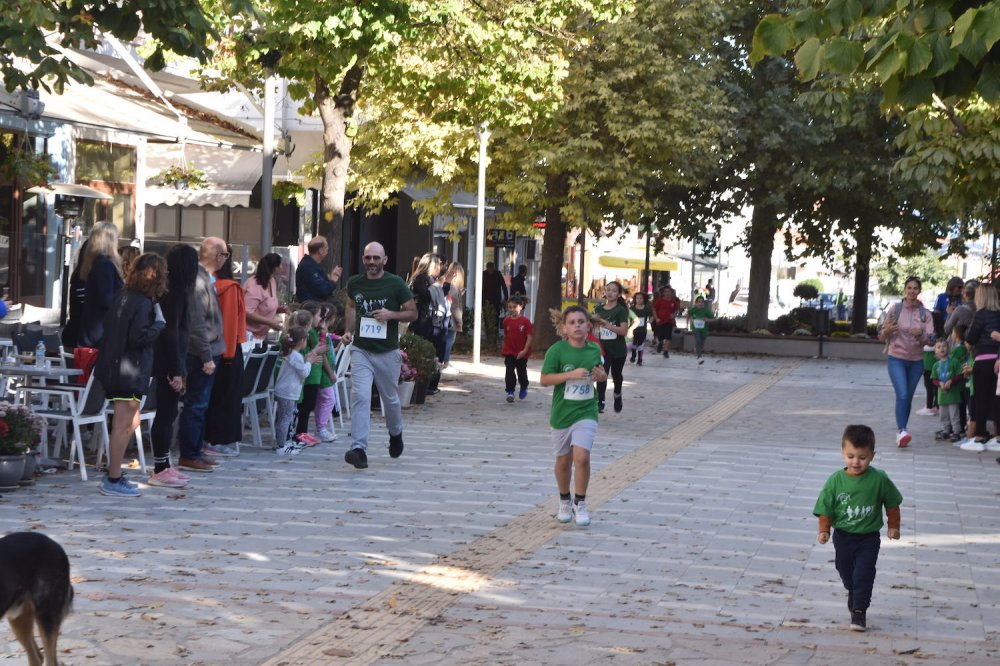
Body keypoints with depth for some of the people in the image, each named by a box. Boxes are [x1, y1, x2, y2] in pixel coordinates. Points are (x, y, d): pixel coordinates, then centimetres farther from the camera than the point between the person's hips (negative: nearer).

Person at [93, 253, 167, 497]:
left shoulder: (123, 296, 10)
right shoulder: (143, 303, -16)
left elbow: (107, 324, 18)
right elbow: (139, 337, -22)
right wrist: (159, 323, -11)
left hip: (114, 366, 10)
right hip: (131, 372, -10)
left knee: (131, 422, 18)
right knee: (123, 425, -4)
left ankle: (113, 475, 22)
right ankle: (113, 481, 0)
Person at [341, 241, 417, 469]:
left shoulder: (395, 284, -7)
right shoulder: (354, 283, 2)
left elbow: (413, 313, -1)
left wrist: (391, 315, -19)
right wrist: (348, 331, 5)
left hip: (387, 352, -1)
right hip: (361, 350, 1)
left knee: (390, 398, 15)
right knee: (360, 396, -14)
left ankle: (395, 433, 45)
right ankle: (359, 449, -18)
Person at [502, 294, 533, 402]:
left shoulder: (525, 321, -13)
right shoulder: (507, 320, -2)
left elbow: (529, 337, -14)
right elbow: (505, 336, 10)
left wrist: (525, 350, -19)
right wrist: (504, 349, 13)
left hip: (522, 353, -2)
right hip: (509, 352, 2)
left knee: (521, 372, 14)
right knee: (509, 372, -7)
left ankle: (524, 388, 38)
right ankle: (510, 392, -2)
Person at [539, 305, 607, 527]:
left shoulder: (594, 349, 2)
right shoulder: (557, 350, -10)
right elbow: (544, 379, -12)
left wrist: (601, 375, -5)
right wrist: (571, 374, -22)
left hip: (586, 411, 1)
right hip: (562, 412, -1)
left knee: (581, 456, -15)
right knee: (564, 460, 12)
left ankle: (580, 503, 1)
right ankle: (564, 501, 33)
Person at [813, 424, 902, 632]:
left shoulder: (879, 479, -15)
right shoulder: (835, 480, -14)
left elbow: (892, 504, 0)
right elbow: (826, 508, -6)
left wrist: (893, 526, 7)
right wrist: (824, 530, -13)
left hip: (868, 537, -2)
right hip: (843, 536, 2)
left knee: (864, 574, -7)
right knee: (845, 570, 20)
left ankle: (859, 611, 1)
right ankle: (853, 593, 48)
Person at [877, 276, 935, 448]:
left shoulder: (925, 314, 2)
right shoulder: (894, 309, -1)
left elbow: (930, 338, -3)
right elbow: (881, 336, 3)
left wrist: (921, 333, -24)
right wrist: (887, 330, -19)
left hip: (916, 361, 3)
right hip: (896, 358, -2)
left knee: (908, 397, 9)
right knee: (902, 395, -19)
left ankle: (901, 433, 20)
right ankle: (901, 431, -25)